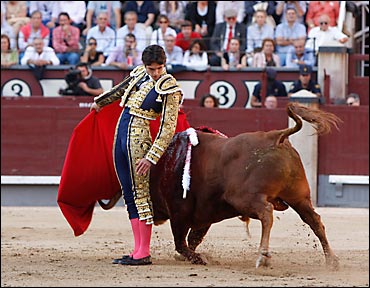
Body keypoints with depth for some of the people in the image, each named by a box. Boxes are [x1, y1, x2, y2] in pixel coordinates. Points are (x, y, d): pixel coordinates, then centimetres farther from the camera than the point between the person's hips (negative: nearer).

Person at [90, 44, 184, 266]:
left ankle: (144, 253, -5)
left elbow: (168, 128, -14)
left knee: (140, 193, -7)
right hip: (121, 136, 8)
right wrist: (100, 102, 47)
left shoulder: (170, 88, -10)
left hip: (139, 139, -8)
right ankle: (138, 250, 11)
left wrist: (151, 157, -21)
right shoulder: (139, 74, 9)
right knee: (129, 195, 8)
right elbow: (121, 90, 31)